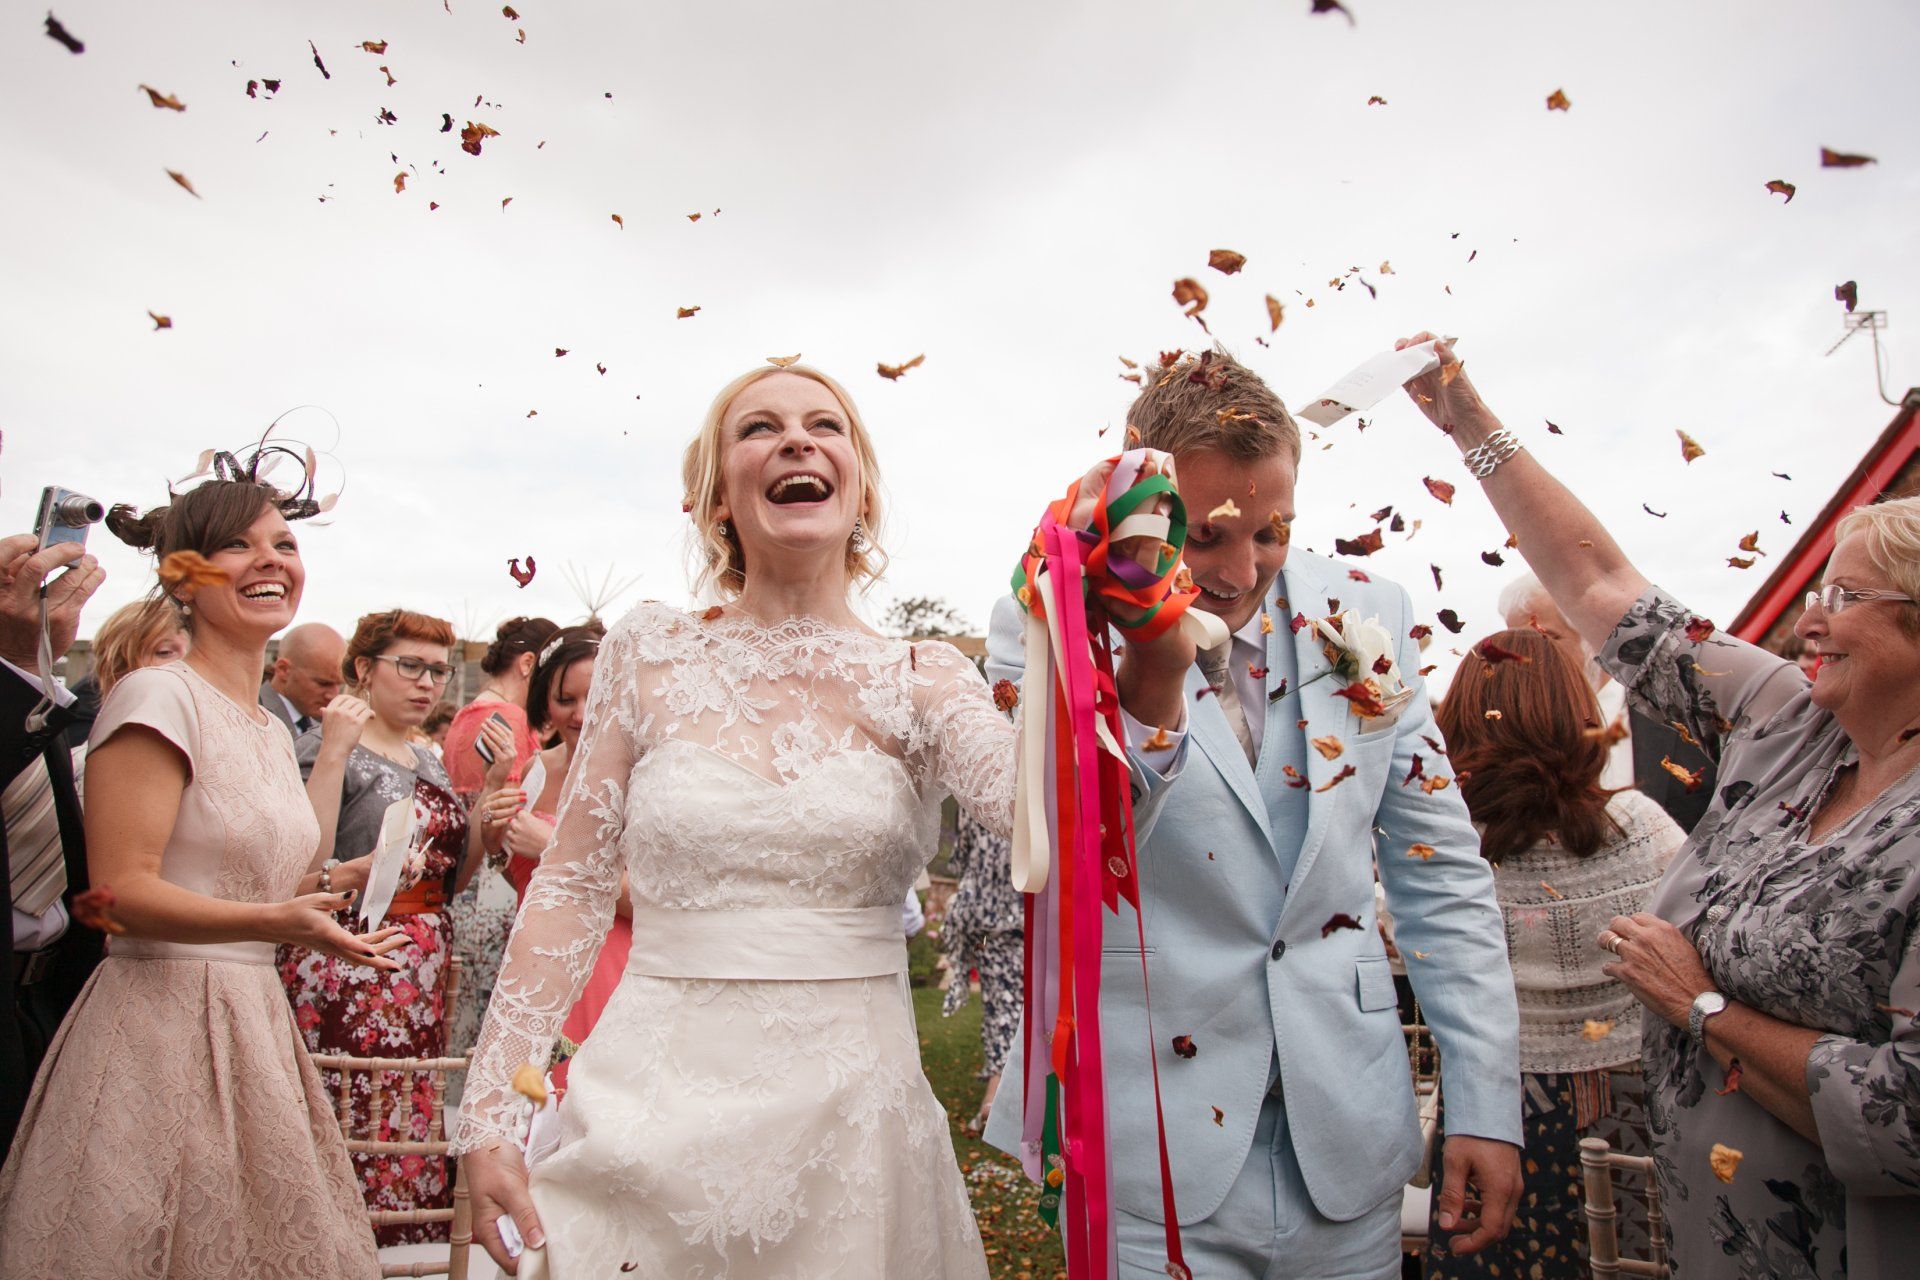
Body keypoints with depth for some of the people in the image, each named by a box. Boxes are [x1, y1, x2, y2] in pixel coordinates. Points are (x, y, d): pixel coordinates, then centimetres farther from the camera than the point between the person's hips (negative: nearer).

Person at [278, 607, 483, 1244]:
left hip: (422, 980, 7)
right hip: (352, 981, -7)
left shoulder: (427, 760, 16)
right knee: (358, 1137, -6)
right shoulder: (323, 748, -5)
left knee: (415, 1132, 7)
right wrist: (334, 752, -20)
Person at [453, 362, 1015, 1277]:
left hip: (850, 1122, 0)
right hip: (654, 1112, 0)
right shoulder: (651, 655, 0)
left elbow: (1036, 806, -20)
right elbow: (569, 889, 1)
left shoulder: (922, 681, -1)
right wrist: (489, 1116, -2)